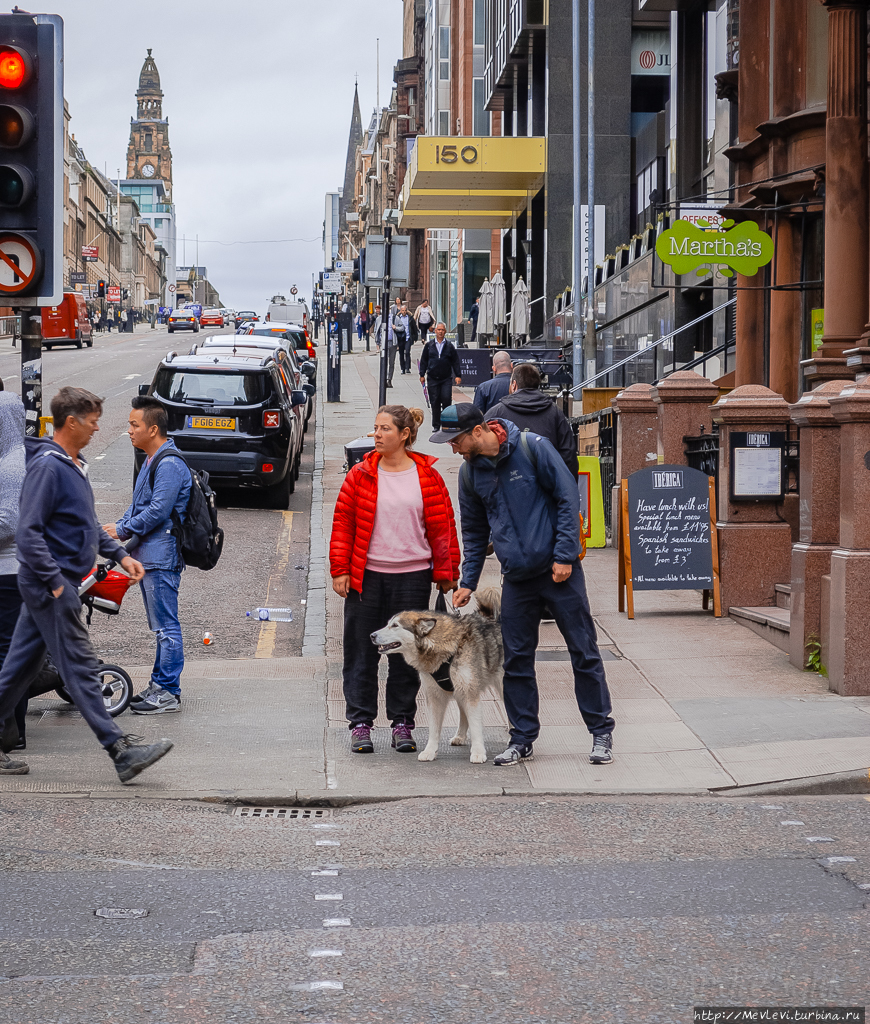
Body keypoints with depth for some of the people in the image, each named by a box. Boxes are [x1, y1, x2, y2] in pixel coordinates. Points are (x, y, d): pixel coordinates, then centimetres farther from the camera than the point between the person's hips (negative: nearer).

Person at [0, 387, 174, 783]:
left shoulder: (74, 465, 15)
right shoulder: (46, 467, -17)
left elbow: (87, 525, 26)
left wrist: (120, 554, 17)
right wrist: (56, 582, -22)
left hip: (52, 585, 10)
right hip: (50, 585, -10)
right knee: (80, 668, -7)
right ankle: (121, 751, -8)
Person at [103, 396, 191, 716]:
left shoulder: (169, 465, -17)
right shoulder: (152, 462, 16)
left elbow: (158, 511, -22)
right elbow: (139, 504, 21)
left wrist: (122, 531, -12)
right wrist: (118, 526, 5)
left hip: (162, 558, -11)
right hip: (149, 556, 11)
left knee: (166, 627, -6)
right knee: (160, 626, 16)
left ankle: (169, 693, -2)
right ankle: (160, 684, 23)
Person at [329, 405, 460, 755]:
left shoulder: (427, 477, 0)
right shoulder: (361, 474, 1)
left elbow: (443, 527, 3)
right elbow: (343, 521, 3)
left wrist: (445, 574, 2)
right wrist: (340, 569, -3)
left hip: (412, 578, 0)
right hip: (366, 575, 0)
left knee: (406, 653, 7)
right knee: (361, 651, 3)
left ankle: (402, 723, 17)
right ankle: (360, 723, 12)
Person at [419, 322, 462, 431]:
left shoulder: (450, 346, 6)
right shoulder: (429, 345, 8)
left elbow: (455, 362, 8)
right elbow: (424, 360, 11)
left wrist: (458, 375, 2)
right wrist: (422, 375, 8)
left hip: (446, 378, -1)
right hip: (432, 378, 1)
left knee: (446, 399, -11)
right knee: (434, 402, 2)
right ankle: (436, 425, 10)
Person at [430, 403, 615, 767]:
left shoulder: (533, 447, -11)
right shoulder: (470, 472, 5)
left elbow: (568, 498, -9)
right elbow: (474, 531, 16)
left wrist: (564, 555, -14)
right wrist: (468, 581, 11)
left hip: (559, 570, -5)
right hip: (517, 578, 5)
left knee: (584, 651, -1)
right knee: (517, 659, 5)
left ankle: (601, 733, 8)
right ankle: (522, 738, 14)